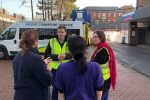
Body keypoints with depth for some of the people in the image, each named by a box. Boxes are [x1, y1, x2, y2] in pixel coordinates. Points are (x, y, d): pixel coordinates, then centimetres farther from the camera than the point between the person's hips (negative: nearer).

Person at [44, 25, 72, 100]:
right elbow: (46, 55, -4)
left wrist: (65, 55, -26)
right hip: (55, 68, 0)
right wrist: (57, 56, -19)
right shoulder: (52, 41, 0)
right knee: (55, 88, 14)